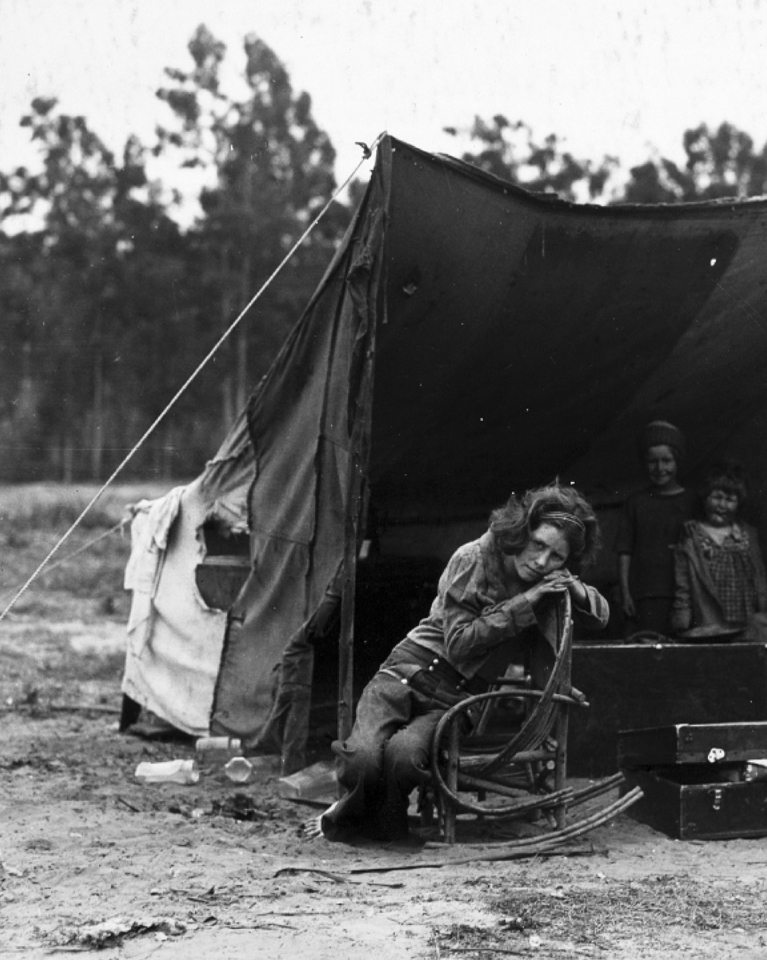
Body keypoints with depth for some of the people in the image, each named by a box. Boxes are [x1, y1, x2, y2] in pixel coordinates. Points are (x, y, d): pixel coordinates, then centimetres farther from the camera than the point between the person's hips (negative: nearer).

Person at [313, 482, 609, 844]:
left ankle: (382, 822, -1)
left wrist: (576, 590, -7)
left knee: (404, 756, -32)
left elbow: (602, 614, 16)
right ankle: (351, 811, 4)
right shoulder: (473, 559, -10)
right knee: (364, 758, -30)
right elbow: (458, 643, -12)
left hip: (459, 695, 3)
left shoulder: (551, 583, 6)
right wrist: (521, 605, -18)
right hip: (412, 670, -2)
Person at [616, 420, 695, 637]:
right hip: (645, 596, 0)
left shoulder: (690, 502, 11)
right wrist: (625, 592, 0)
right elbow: (624, 552, 8)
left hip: (681, 594, 0)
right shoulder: (636, 502, 11)